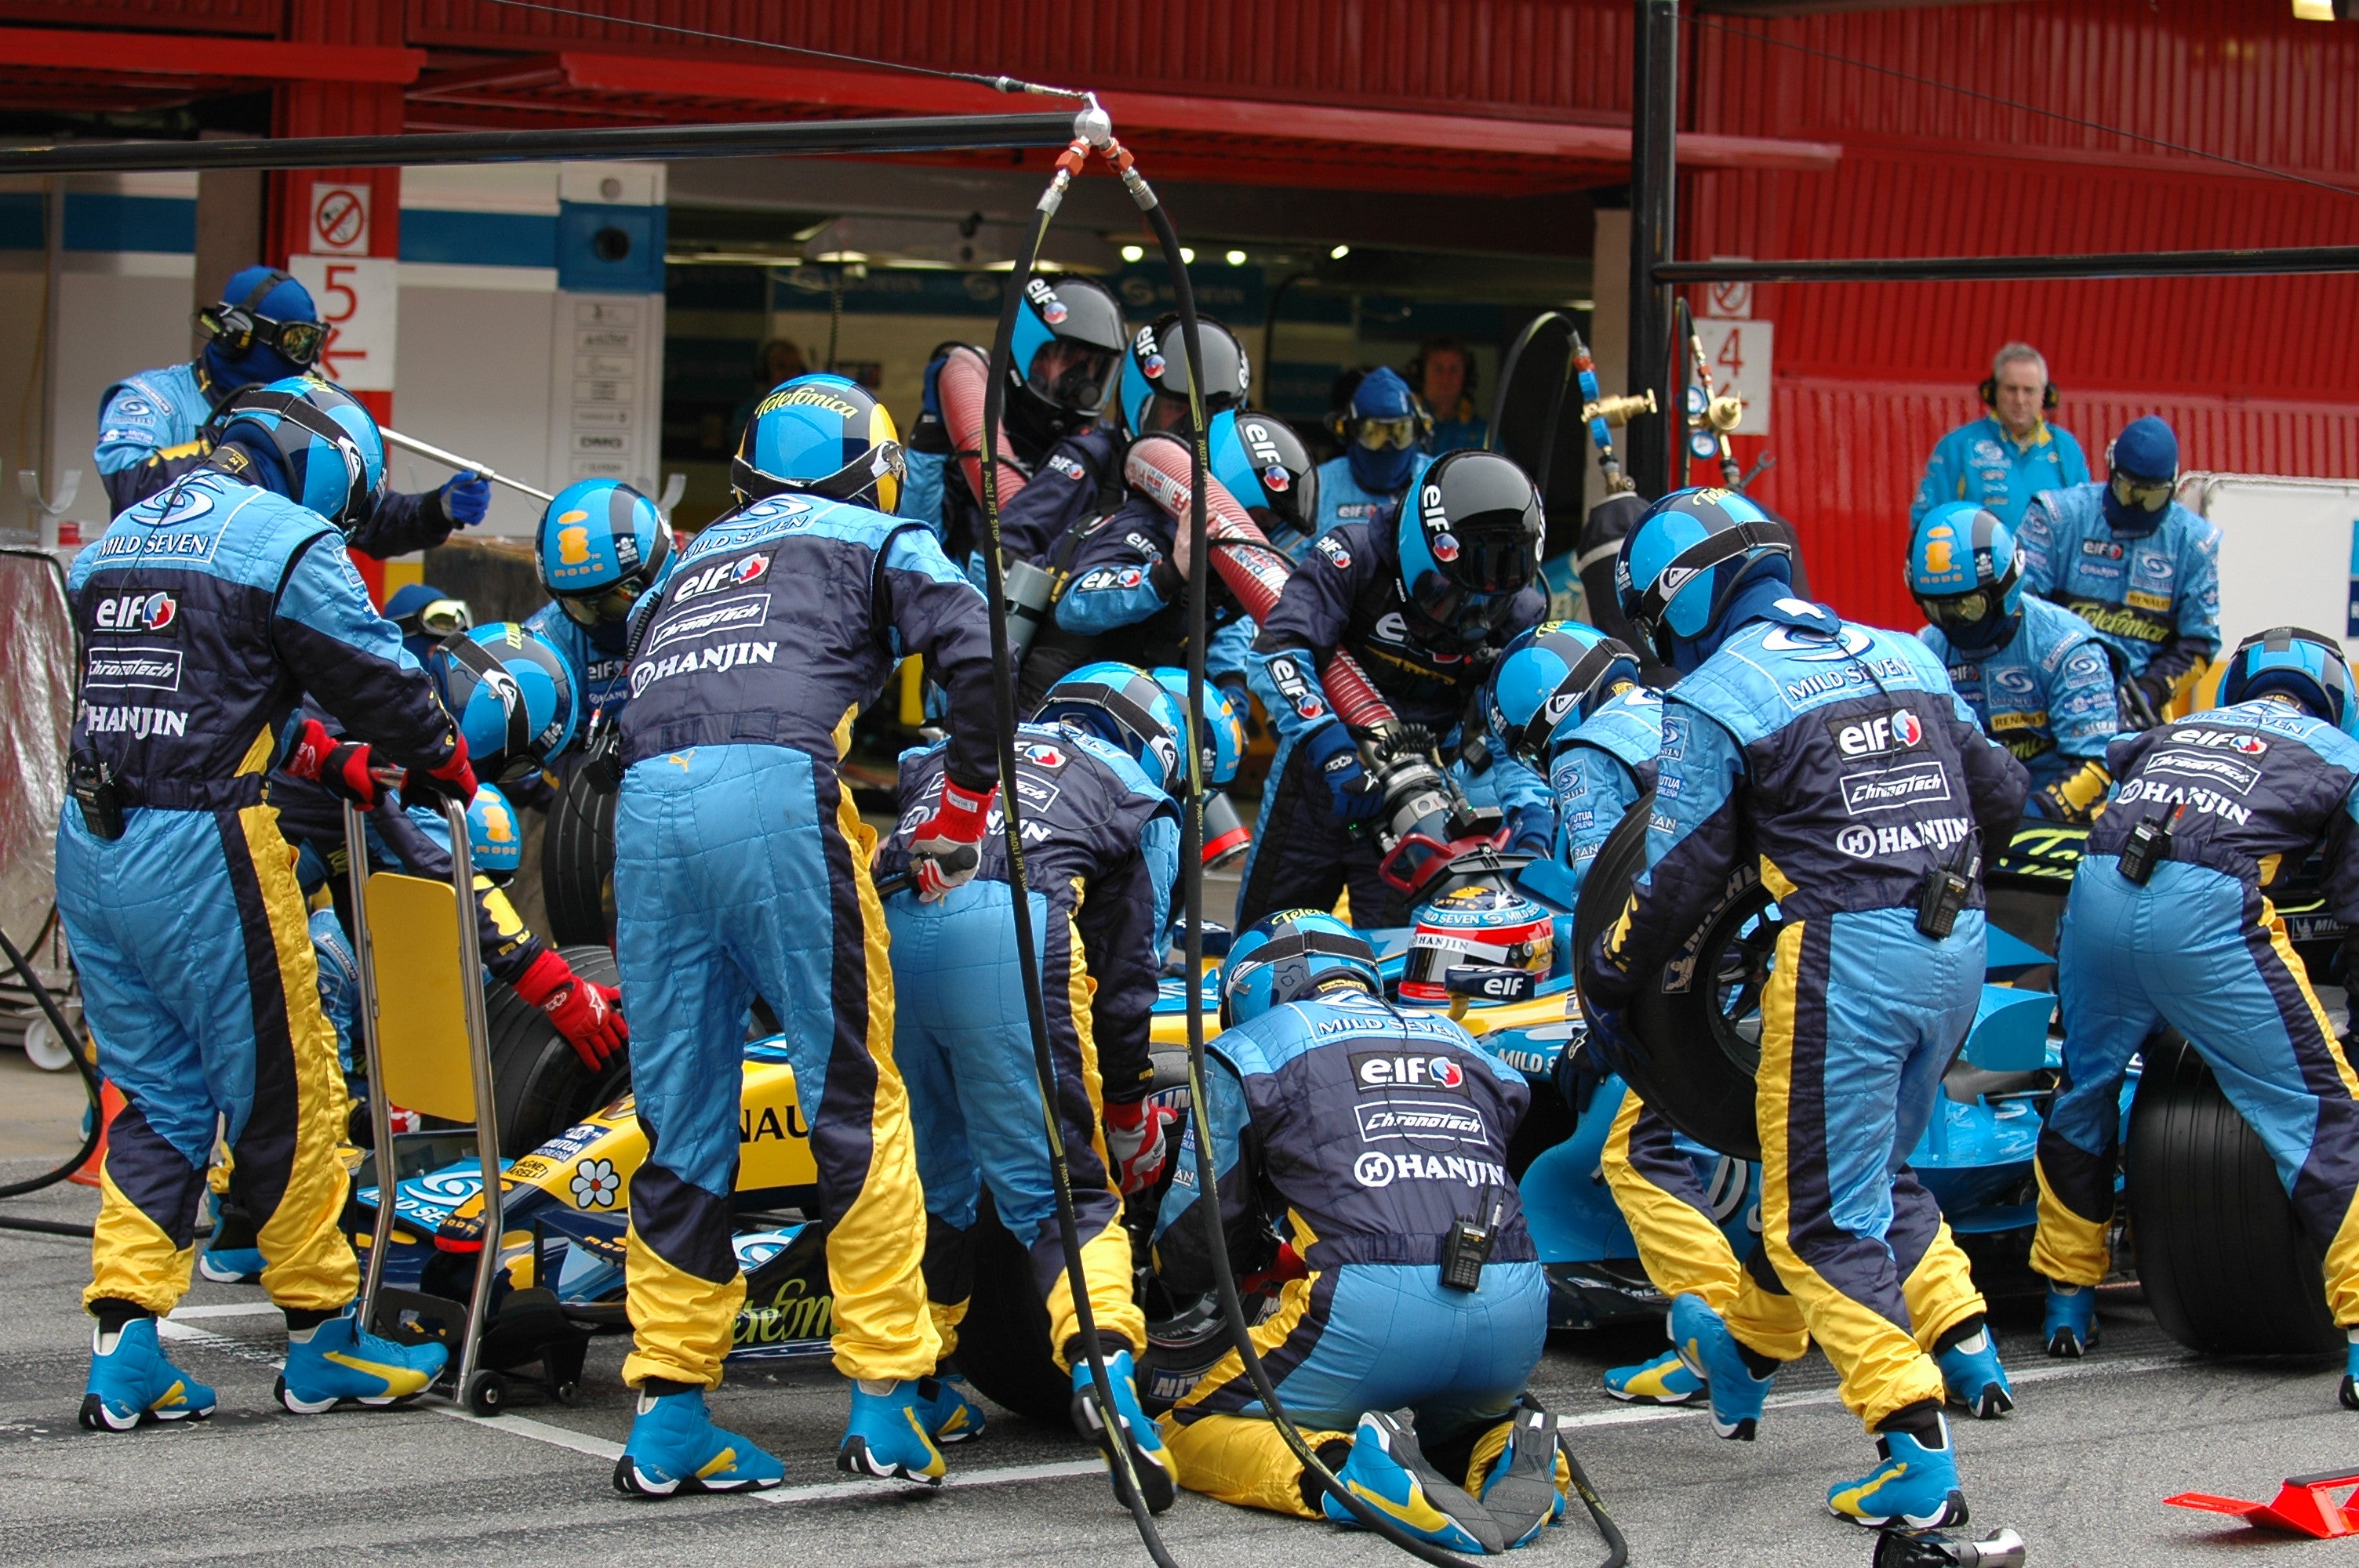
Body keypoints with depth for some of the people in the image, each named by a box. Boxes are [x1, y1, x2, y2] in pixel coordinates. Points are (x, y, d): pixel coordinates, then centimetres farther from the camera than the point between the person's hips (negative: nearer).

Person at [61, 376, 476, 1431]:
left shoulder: (117, 542, 19)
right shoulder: (288, 541, -5)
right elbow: (375, 673, -2)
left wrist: (329, 765, 26)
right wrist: (445, 762, 17)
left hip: (91, 847, 7)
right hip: (204, 853, -7)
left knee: (155, 1097, 13)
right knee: (284, 1094, 4)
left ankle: (124, 1350, 7)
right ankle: (321, 1341, 13)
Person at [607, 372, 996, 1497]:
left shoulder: (696, 557, 36)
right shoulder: (880, 540, 21)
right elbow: (977, 656, 3)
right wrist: (964, 804, 11)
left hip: (645, 804, 5)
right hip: (779, 791, -5)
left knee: (680, 1120, 9)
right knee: (856, 1101, 2)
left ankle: (669, 1415, 9)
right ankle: (885, 1403, 0)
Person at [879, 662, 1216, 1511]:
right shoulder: (1143, 803, 26)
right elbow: (1127, 972, 20)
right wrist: (1131, 1112, 29)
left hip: (882, 928, 4)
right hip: (1008, 929, -4)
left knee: (928, 1180, 20)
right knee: (1062, 1189, -4)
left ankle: (908, 1388, 24)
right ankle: (1104, 1362, -27)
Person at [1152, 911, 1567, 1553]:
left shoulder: (1253, 1048, 17)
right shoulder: (1456, 1040, 29)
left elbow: (1188, 1249, 17)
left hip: (1372, 1309, -5)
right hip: (1516, 1318, 5)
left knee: (1190, 1435, 13)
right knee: (1454, 1409, 37)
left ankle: (1345, 1469, -15)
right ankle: (1502, 1451, 2)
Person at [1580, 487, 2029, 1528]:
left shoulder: (1712, 699, -2)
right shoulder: (1904, 659, 16)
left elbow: (1676, 879, -2)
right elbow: (2000, 794, 22)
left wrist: (1602, 985, 11)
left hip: (1846, 956, -7)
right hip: (1957, 947, 7)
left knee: (1822, 1221, -1)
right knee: (1877, 1171, 26)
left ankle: (1917, 1456, -10)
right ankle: (1958, 1336, 14)